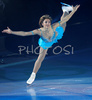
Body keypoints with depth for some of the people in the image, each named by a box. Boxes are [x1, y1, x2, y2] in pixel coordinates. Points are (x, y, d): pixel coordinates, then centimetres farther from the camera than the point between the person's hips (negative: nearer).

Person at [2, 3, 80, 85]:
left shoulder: (53, 27, -44)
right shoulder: (39, 31, -45)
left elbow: (65, 20, -37)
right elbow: (24, 33, -46)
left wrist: (73, 11, -45)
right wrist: (12, 32, -53)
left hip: (56, 35, 1)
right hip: (45, 44, -1)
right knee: (40, 58, 4)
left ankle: (65, 11, 53)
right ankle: (33, 75, 19)